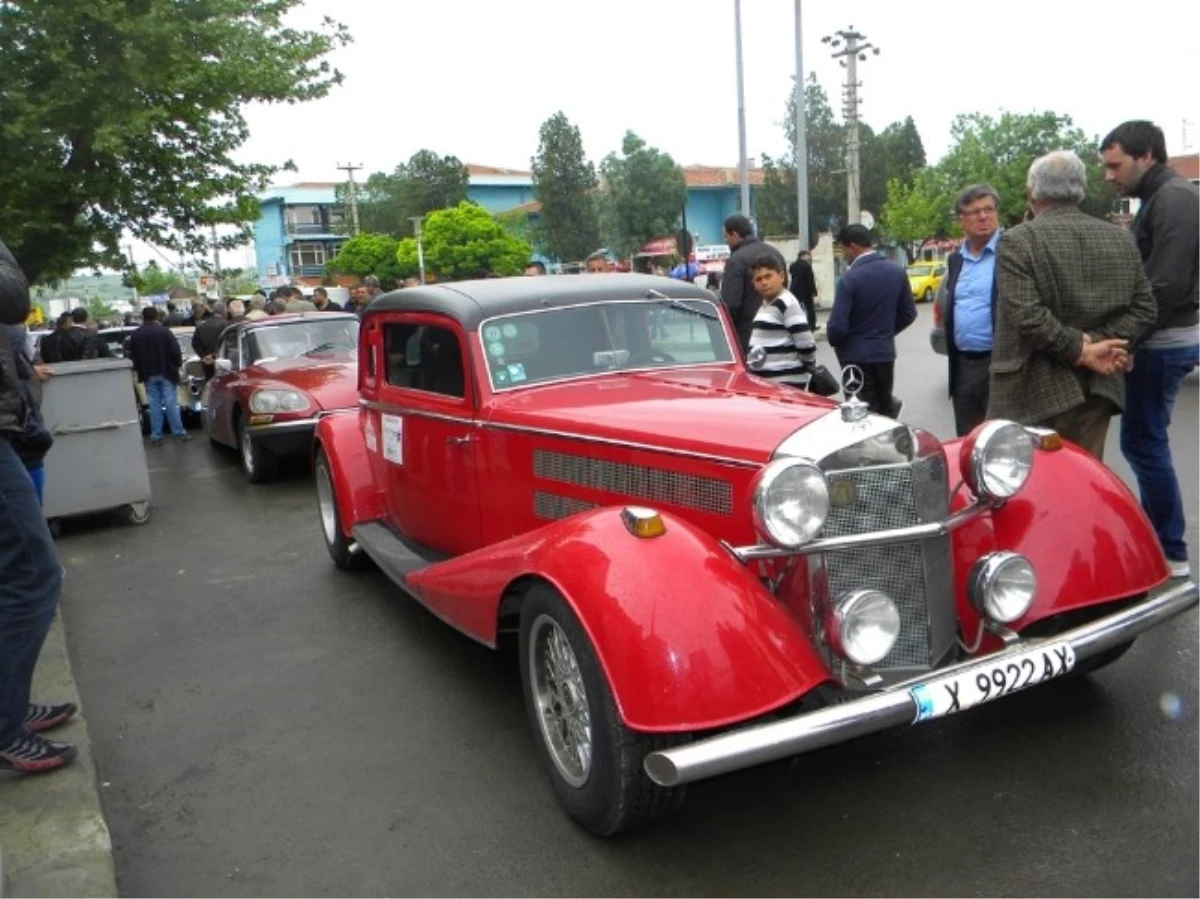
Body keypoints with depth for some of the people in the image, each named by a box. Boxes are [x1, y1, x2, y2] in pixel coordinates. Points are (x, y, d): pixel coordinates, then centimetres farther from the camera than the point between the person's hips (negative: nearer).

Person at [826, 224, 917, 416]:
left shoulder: (850, 278, -18)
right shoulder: (897, 271, 2)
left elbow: (837, 326, -19)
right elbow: (908, 314, 9)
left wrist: (835, 342, 2)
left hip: (857, 355, -6)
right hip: (885, 351, 6)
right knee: (885, 406, 19)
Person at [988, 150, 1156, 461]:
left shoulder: (1017, 241, -9)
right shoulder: (1122, 239, 10)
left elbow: (1026, 315, -19)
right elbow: (1143, 307, 7)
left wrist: (1082, 351, -11)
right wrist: (1099, 342, -3)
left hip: (1036, 390, -6)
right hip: (1097, 387, 6)